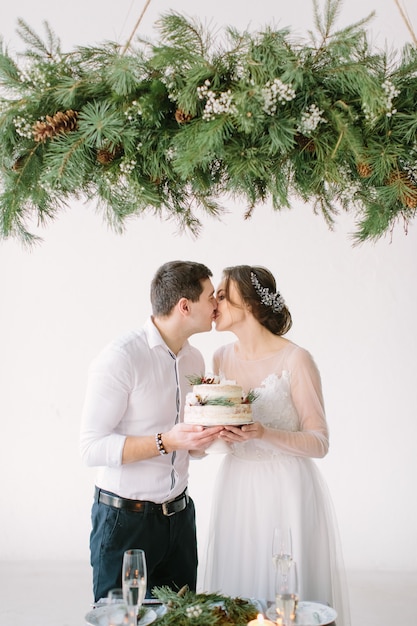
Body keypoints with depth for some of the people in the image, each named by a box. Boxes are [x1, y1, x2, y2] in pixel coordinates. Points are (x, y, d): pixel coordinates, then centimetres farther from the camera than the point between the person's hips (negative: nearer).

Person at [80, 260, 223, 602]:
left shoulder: (195, 359, 8)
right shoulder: (121, 357, -16)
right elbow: (92, 448, -19)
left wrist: (210, 432, -5)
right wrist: (166, 442, -27)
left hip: (179, 515, 6)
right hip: (125, 519, -6)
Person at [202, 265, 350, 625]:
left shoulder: (296, 360, -13)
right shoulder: (222, 358, 5)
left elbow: (319, 443, -11)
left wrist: (264, 434, -25)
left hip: (285, 490, -5)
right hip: (236, 485, 5)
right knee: (236, 589, 12)